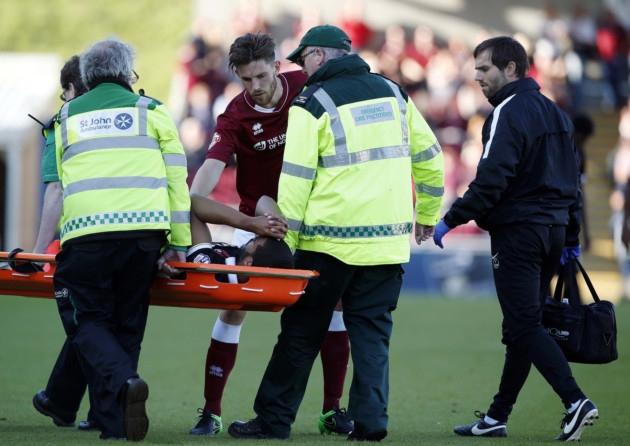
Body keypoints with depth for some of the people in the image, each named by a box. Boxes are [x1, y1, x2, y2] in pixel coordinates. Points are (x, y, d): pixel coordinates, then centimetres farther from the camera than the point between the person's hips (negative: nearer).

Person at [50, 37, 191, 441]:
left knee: (88, 321, 6)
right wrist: (179, 244, 9)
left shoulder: (67, 118, 21)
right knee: (127, 324, 11)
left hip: (85, 231, -1)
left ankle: (122, 381, -22)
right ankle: (116, 421, 7)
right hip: (144, 228, 1)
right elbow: (175, 179, 9)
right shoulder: (150, 110, 16)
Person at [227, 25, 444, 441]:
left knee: (302, 332, 5)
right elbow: (429, 154, 17)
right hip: (388, 242, 4)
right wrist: (428, 213, 27)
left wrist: (286, 242, -5)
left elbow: (295, 180, -9)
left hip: (331, 240, -4)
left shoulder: (313, 104, -5)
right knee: (372, 333, 9)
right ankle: (370, 420, -1)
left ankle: (274, 419, 9)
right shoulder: (393, 93, 11)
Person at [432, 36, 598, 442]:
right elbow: (572, 177, 19)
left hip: (517, 232, -9)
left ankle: (575, 401, -22)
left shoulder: (508, 113, -11)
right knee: (522, 327, 11)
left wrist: (452, 219, -12)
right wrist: (571, 235, 23)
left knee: (525, 326, -10)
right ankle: (497, 417, 16)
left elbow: (491, 181, -20)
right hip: (553, 230, 9)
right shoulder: (555, 113, 17)